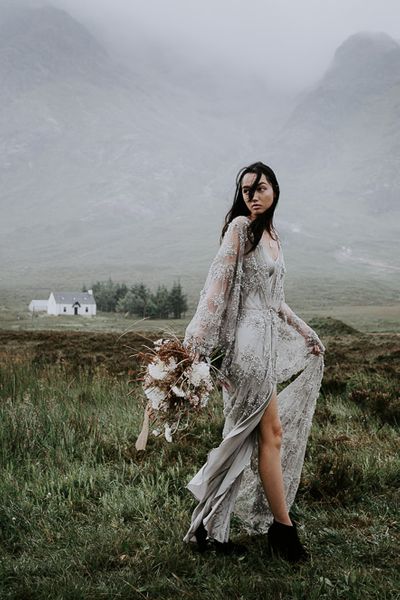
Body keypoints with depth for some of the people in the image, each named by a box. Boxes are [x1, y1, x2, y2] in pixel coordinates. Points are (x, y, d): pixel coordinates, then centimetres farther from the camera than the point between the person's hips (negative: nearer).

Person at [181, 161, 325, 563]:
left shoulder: (273, 236, 18)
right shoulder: (241, 228, -7)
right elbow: (217, 283, -14)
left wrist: (306, 334, 26)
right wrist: (196, 342, -21)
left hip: (269, 341, 8)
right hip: (249, 339, -8)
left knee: (247, 435, 8)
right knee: (271, 432, -3)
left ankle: (209, 529, 14)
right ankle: (283, 528, 9)